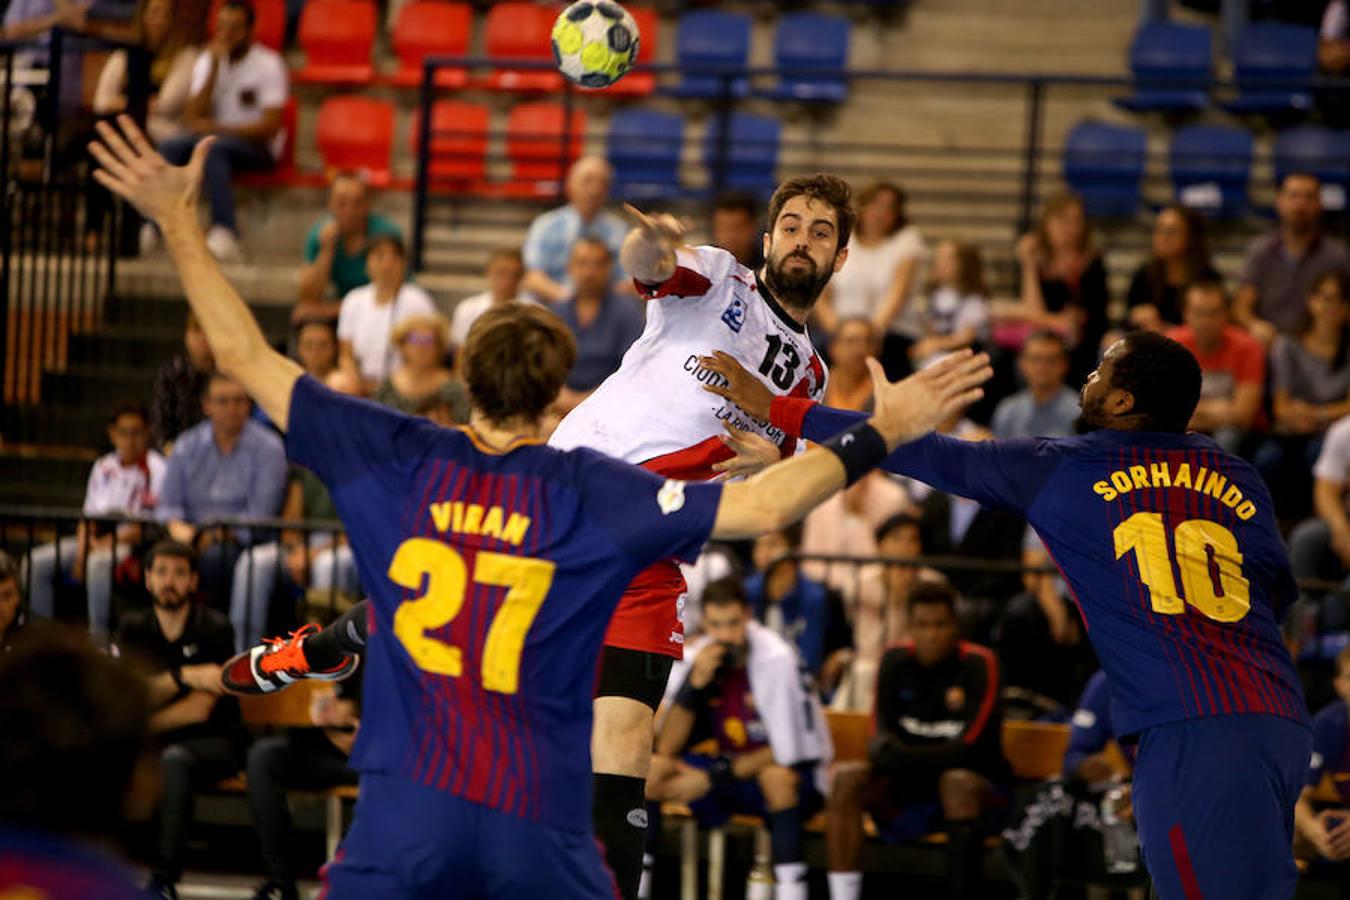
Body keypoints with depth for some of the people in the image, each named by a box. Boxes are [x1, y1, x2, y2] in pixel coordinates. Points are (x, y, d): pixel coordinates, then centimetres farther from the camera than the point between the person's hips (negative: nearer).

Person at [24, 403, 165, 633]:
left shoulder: (157, 469, -4)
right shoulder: (103, 467, 15)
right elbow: (88, 516, 14)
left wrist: (110, 542, -17)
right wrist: (81, 551, -4)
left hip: (135, 544, -6)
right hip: (99, 540, 6)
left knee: (99, 563, -39)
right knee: (37, 562, -13)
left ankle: (98, 637, -31)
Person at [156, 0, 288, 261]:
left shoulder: (269, 65, -8)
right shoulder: (206, 60, 6)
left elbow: (270, 127, -14)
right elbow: (193, 119, -5)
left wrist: (218, 128, -20)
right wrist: (214, 68, -13)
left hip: (257, 146, -5)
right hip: (214, 135, 5)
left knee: (214, 147, -37)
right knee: (170, 147, -26)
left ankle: (225, 233, -48)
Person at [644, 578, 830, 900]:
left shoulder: (775, 659, -21)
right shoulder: (695, 658, -6)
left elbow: (788, 753, -20)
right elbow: (667, 748, -10)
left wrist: (713, 779, -20)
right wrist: (695, 683, -23)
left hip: (793, 780, -5)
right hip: (733, 770, 5)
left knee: (776, 777, -39)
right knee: (650, 768, -15)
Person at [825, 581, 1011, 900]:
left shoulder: (978, 664, -11)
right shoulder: (897, 661, 2)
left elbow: (970, 749, -18)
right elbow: (882, 734, -1)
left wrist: (905, 757, -25)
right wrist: (884, 748, -26)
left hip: (978, 786, -4)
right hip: (908, 790, 4)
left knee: (958, 781, -37)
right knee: (846, 778, -20)